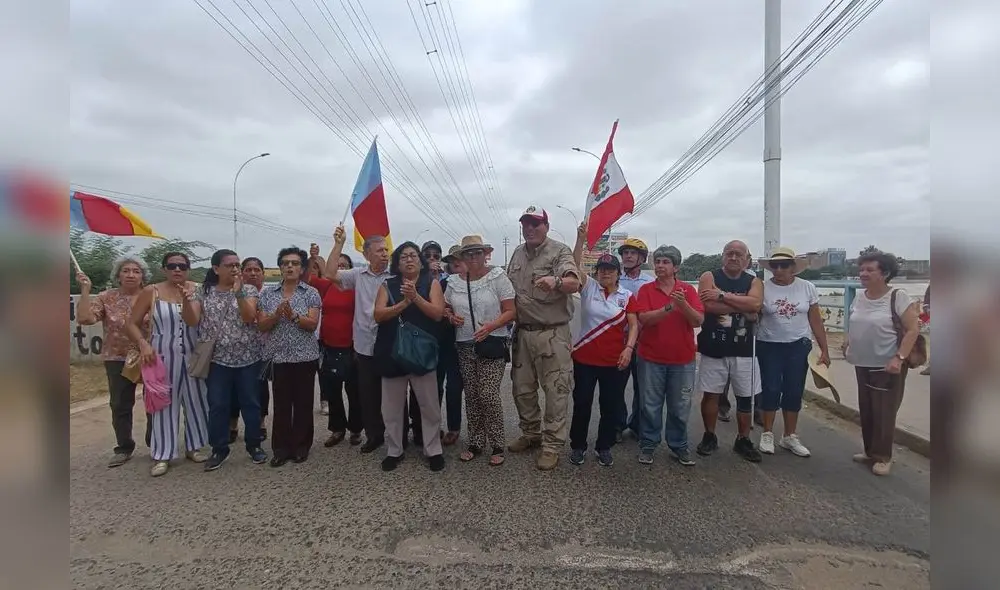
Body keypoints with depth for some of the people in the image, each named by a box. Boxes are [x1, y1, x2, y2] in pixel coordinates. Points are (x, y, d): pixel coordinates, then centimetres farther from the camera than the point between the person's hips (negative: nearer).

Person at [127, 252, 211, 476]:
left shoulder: (197, 290, 1)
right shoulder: (151, 292, -2)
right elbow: (132, 324, 1)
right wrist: (143, 344, -15)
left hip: (193, 355, 2)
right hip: (163, 356, -1)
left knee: (196, 401, 9)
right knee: (165, 404, 4)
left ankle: (194, 447, 25)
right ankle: (162, 455, 15)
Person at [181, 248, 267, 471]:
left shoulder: (249, 290, 0)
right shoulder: (203, 292, 4)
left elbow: (249, 317, -14)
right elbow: (191, 321, -5)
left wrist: (238, 292, -26)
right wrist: (186, 301, -23)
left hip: (248, 358, -1)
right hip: (217, 359, 1)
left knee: (251, 403, 7)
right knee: (217, 405, 5)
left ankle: (254, 445, 22)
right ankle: (219, 449, 20)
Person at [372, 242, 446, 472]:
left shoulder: (431, 284, 4)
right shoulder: (387, 285, 7)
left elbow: (438, 313, -9)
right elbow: (378, 315, -6)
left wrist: (416, 297, -19)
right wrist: (404, 303, -18)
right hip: (392, 352, 2)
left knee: (429, 405, 5)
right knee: (392, 406, 10)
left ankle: (433, 450, 18)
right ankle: (393, 451, 25)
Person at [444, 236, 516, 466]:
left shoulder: (497, 277, -6)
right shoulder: (454, 282, 6)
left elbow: (510, 311, -7)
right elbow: (446, 310, 17)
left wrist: (491, 326, -22)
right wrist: (452, 318, -6)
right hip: (464, 346, 4)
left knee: (489, 395, -8)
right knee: (471, 396, 9)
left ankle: (497, 445, 10)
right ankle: (476, 443, 24)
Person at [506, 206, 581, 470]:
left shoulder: (560, 251, -9)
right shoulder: (518, 254, 12)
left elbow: (574, 283, -26)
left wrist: (556, 281, -45)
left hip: (552, 333, -6)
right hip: (523, 332, 7)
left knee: (556, 391, 1)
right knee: (522, 388, 15)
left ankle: (552, 445, 13)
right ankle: (531, 434, 33)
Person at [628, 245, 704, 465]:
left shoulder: (688, 290, 2)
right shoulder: (646, 290, -1)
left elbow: (698, 321, -8)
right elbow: (644, 318, -15)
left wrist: (683, 305, -26)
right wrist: (670, 307, -27)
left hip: (682, 359, 1)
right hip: (651, 358, -1)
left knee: (680, 406, 11)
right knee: (651, 405, 8)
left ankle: (679, 445, 26)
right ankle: (648, 445, 21)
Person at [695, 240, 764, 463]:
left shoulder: (754, 282, 6)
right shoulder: (709, 277, -2)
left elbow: (755, 304, -16)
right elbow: (709, 306, -19)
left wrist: (722, 296, -19)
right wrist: (742, 307, -13)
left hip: (743, 349, 2)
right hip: (713, 348, -2)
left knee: (746, 397, 9)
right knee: (710, 394, 7)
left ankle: (743, 440, 25)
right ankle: (709, 437, 23)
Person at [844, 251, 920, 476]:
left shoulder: (897, 297, -14)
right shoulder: (859, 298, 5)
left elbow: (913, 329, -16)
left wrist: (899, 358, -24)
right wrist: (848, 346, 6)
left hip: (887, 366, -6)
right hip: (863, 364, 7)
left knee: (883, 412, 2)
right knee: (866, 410, 14)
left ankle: (883, 457, 16)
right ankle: (870, 451, 29)